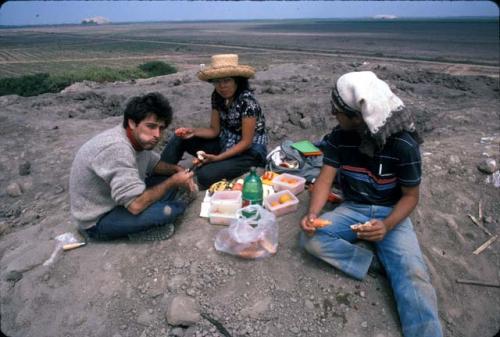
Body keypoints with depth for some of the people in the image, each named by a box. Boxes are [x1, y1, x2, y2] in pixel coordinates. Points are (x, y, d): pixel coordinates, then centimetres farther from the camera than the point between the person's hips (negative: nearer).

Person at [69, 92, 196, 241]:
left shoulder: (139, 138, -6)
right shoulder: (117, 148, -32)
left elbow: (154, 164, 15)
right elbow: (136, 205, -35)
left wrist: (177, 170, -6)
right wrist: (173, 181, -22)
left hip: (115, 201, 9)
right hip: (98, 220, -9)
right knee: (165, 211, -29)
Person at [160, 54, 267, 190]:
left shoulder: (247, 101, -23)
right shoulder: (217, 97, -3)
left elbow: (246, 142, -22)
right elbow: (214, 131, 3)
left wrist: (217, 158, -29)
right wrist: (193, 131, -16)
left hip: (250, 152, -7)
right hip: (226, 144, 7)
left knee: (204, 175, -30)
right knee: (180, 138, -7)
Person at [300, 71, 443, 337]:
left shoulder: (403, 145, -18)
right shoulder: (339, 137, -9)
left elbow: (410, 196, -9)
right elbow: (325, 180, -10)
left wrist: (386, 226, -28)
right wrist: (312, 214, -30)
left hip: (390, 213, -3)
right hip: (352, 209, 3)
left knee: (413, 276, -28)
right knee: (310, 238, -24)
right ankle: (382, 263, -17)